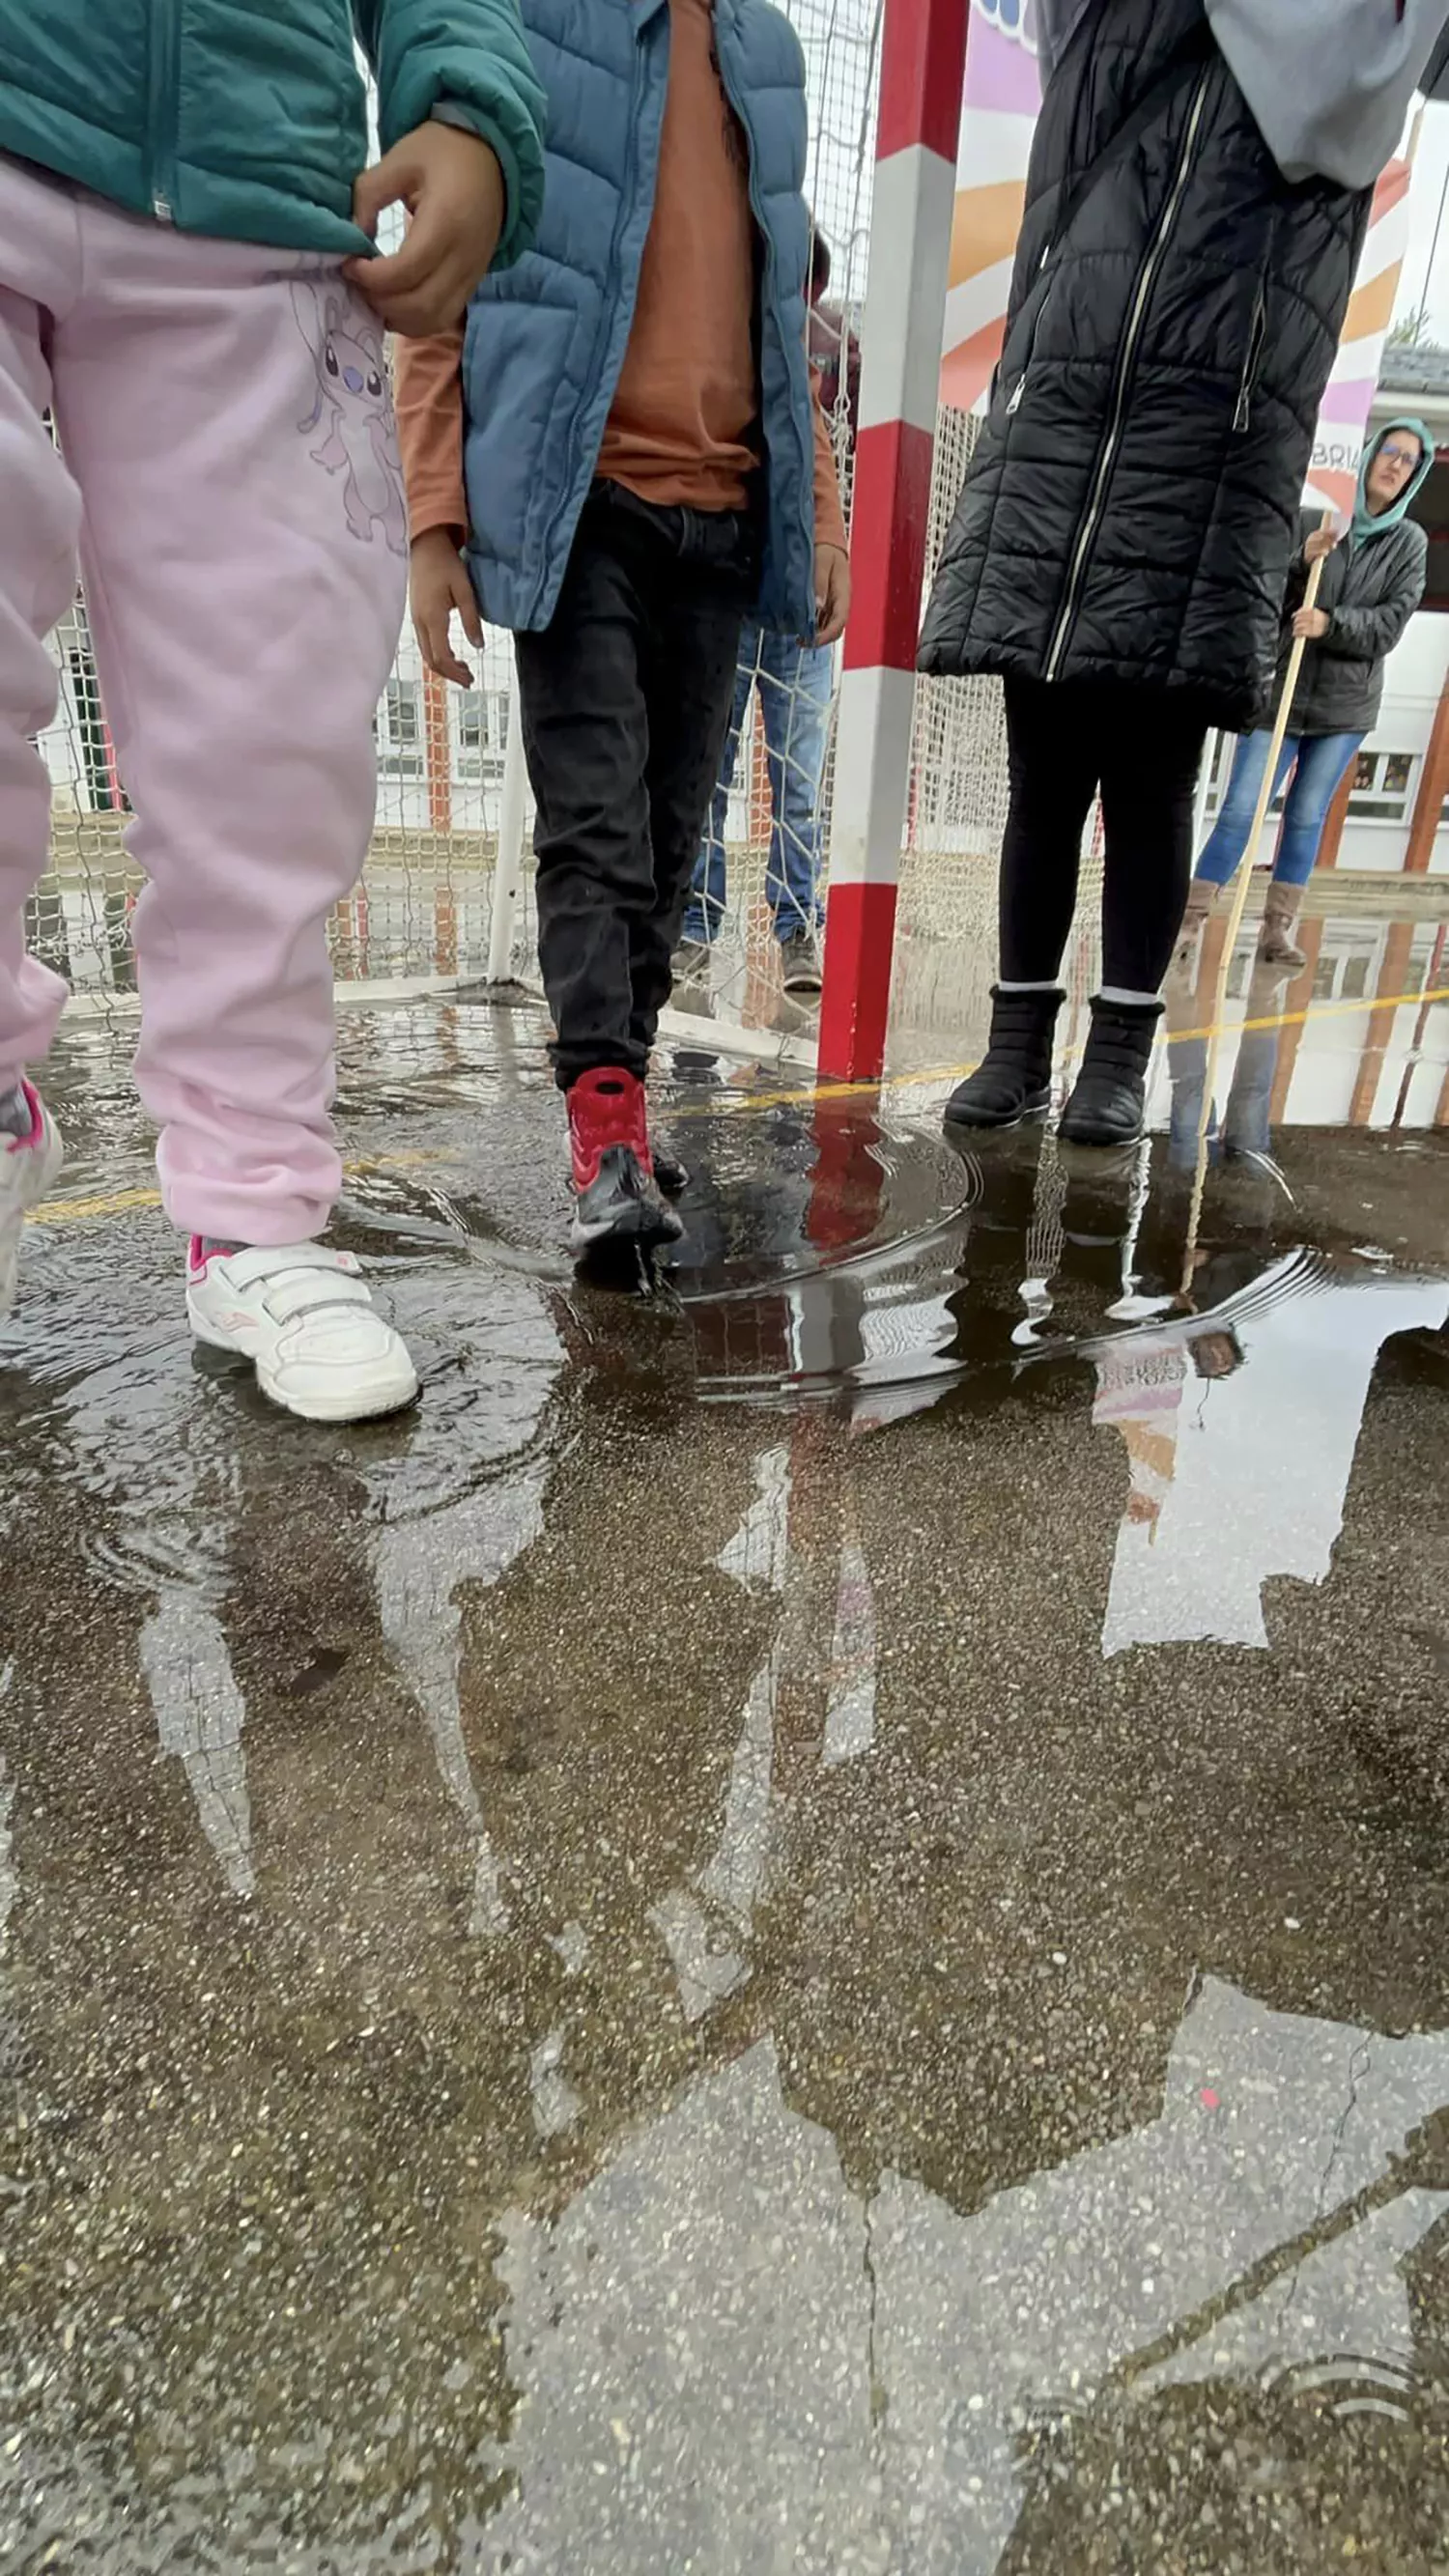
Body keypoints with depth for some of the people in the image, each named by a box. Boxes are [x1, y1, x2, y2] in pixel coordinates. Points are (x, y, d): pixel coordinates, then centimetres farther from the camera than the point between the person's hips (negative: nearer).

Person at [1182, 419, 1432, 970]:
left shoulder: (1410, 543, 5)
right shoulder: (1312, 520, 0)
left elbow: (1389, 624, -4)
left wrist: (1330, 623, -19)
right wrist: (1301, 563, -18)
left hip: (1346, 704, 2)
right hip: (1280, 691, -2)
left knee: (1307, 817, 5)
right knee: (1240, 811, -7)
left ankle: (1278, 930, 9)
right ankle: (1190, 917, -4)